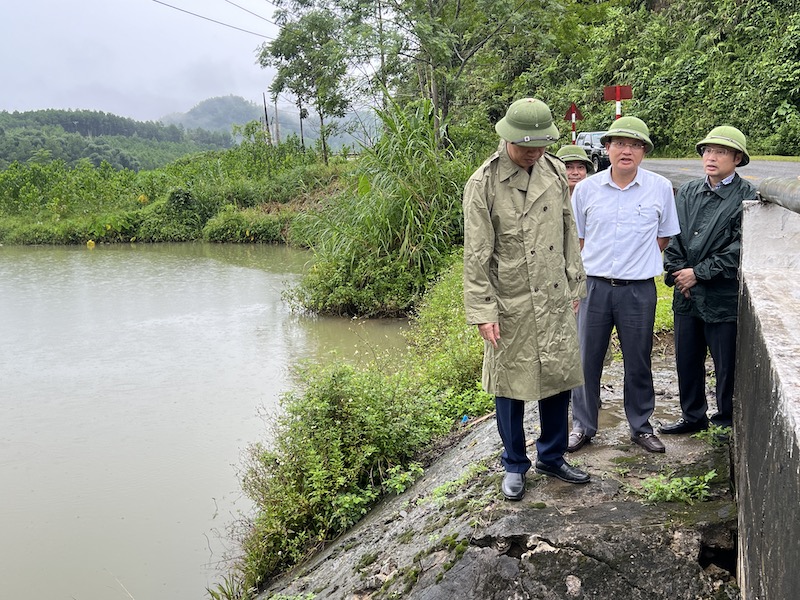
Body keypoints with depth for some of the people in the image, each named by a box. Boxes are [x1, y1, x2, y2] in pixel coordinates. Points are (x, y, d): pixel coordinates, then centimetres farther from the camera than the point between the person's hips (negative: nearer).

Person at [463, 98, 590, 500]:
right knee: (511, 385, 7)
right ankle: (515, 466, 27)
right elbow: (476, 255, -11)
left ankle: (552, 457, 33)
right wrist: (482, 311, -13)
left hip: (555, 300, 5)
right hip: (510, 304, -4)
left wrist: (574, 282, 14)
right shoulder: (483, 183, -11)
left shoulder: (555, 172, 4)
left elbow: (568, 230, 13)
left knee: (559, 378, 12)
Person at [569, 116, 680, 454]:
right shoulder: (585, 189, 1)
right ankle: (583, 426, 22)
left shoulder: (660, 188, 0)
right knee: (587, 359, 7)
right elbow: (576, 240, 8)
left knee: (638, 362, 10)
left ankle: (641, 426, 27)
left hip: (639, 289, 0)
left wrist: (638, 262, 6)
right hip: (594, 286, 1)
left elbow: (664, 237, 12)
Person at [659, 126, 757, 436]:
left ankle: (727, 421, 25)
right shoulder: (687, 192, 10)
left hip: (724, 297, -5)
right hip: (687, 295, 5)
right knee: (687, 360, 15)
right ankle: (693, 417, 32)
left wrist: (698, 273, -14)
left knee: (727, 366, 6)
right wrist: (677, 273, -5)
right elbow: (673, 238, 8)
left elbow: (739, 250, -14)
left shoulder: (748, 197, -7)